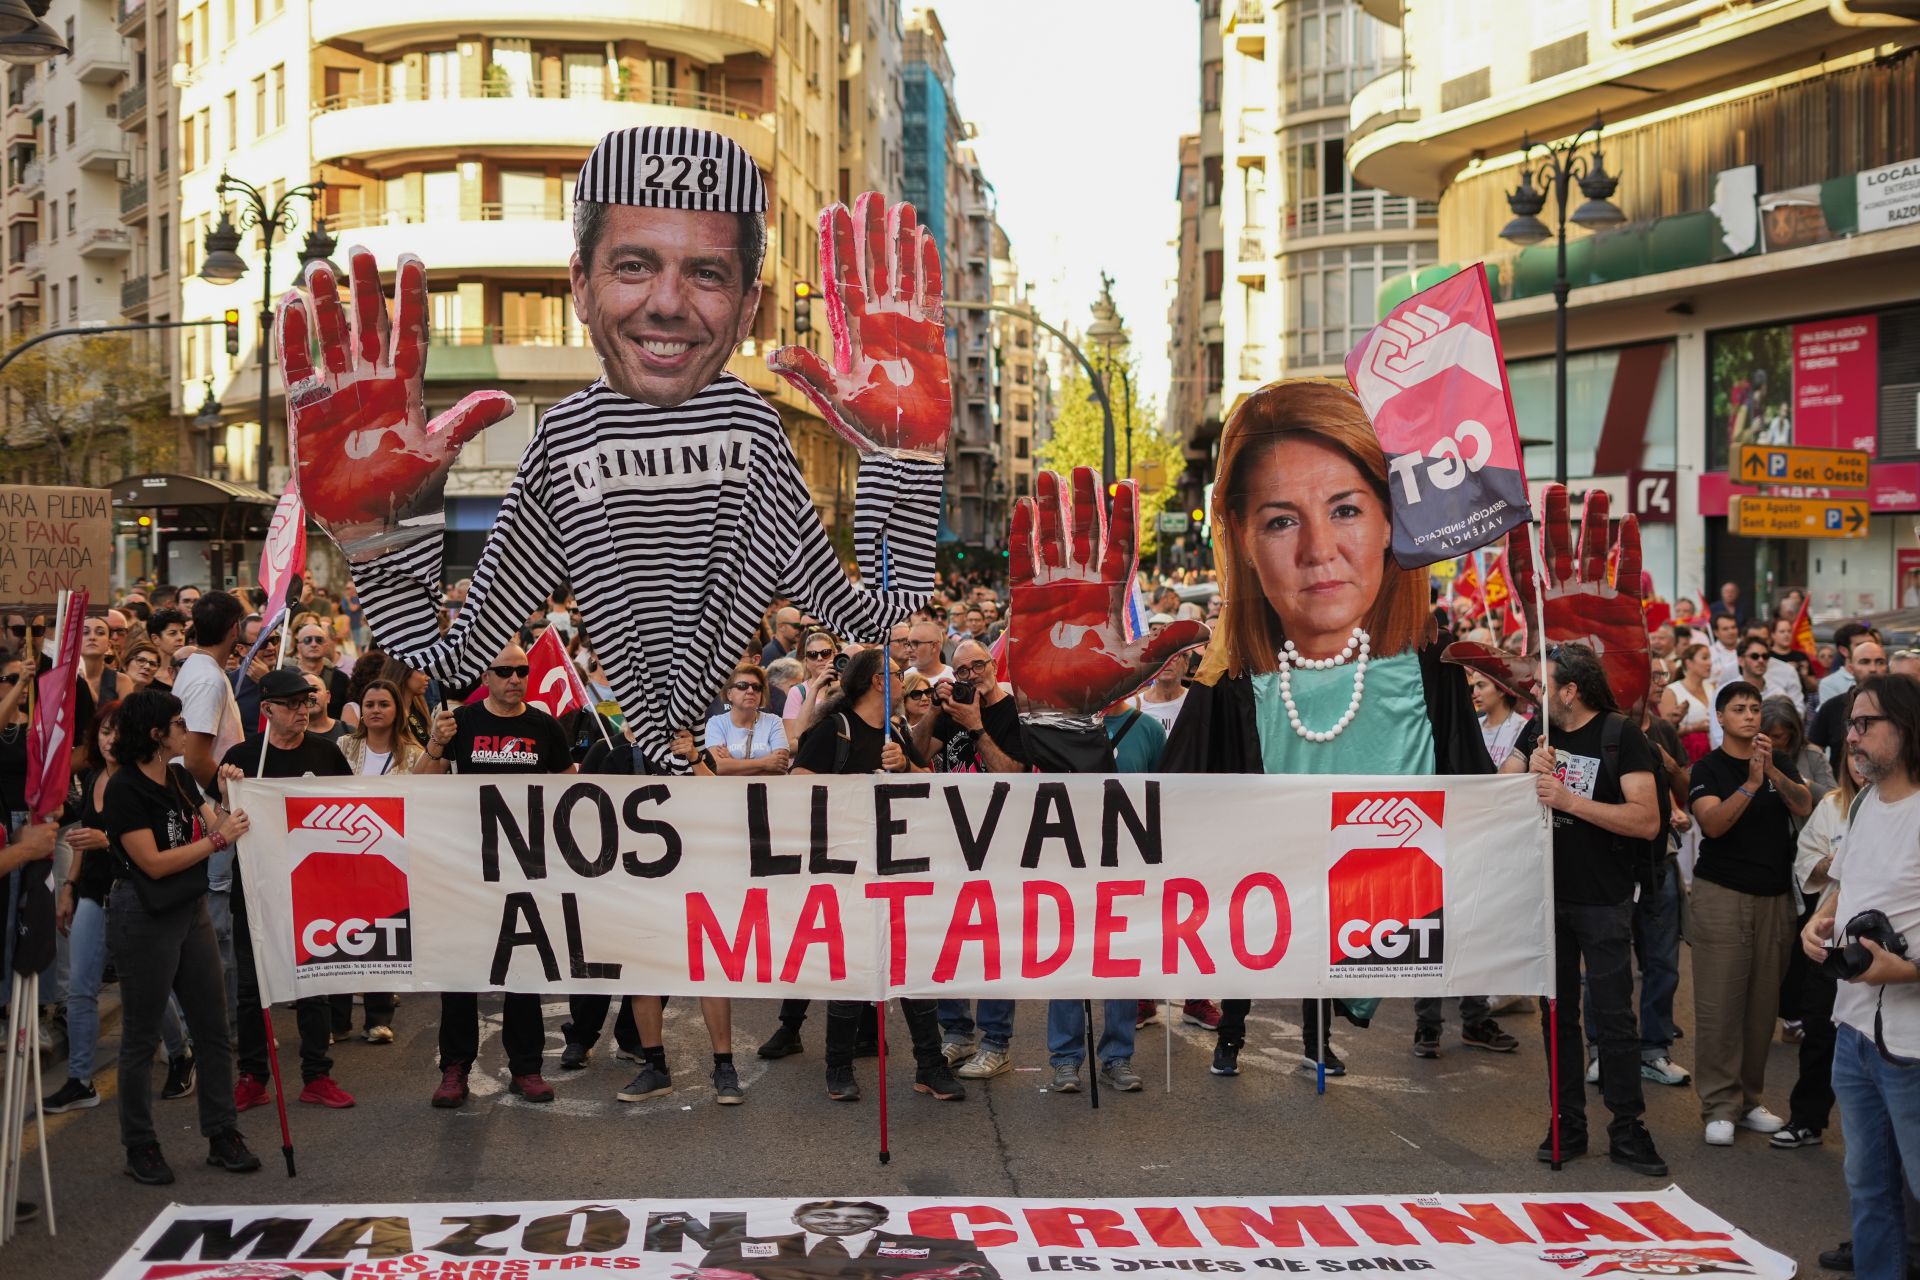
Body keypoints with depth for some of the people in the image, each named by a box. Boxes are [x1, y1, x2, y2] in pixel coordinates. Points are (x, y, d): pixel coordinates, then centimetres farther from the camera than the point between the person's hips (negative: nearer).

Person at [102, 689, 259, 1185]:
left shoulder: (180, 779, 8)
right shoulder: (124, 789, -15)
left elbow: (217, 828, 9)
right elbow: (154, 862, -19)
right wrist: (217, 839, -16)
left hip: (191, 912, 8)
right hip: (144, 918, -7)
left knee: (214, 1028, 9)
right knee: (141, 1037, 5)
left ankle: (222, 1135, 18)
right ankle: (140, 1147, 16)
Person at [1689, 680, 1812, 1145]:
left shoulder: (1780, 761, 10)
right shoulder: (1708, 767, -2)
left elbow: (1804, 808, -6)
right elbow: (1713, 823, -17)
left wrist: (1773, 772, -21)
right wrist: (1751, 783, -28)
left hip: (1775, 897, 4)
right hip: (1722, 896, -4)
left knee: (1763, 1003, 7)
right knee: (1719, 1004, -5)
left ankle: (1749, 1099, 17)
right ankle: (1719, 1107, -1)